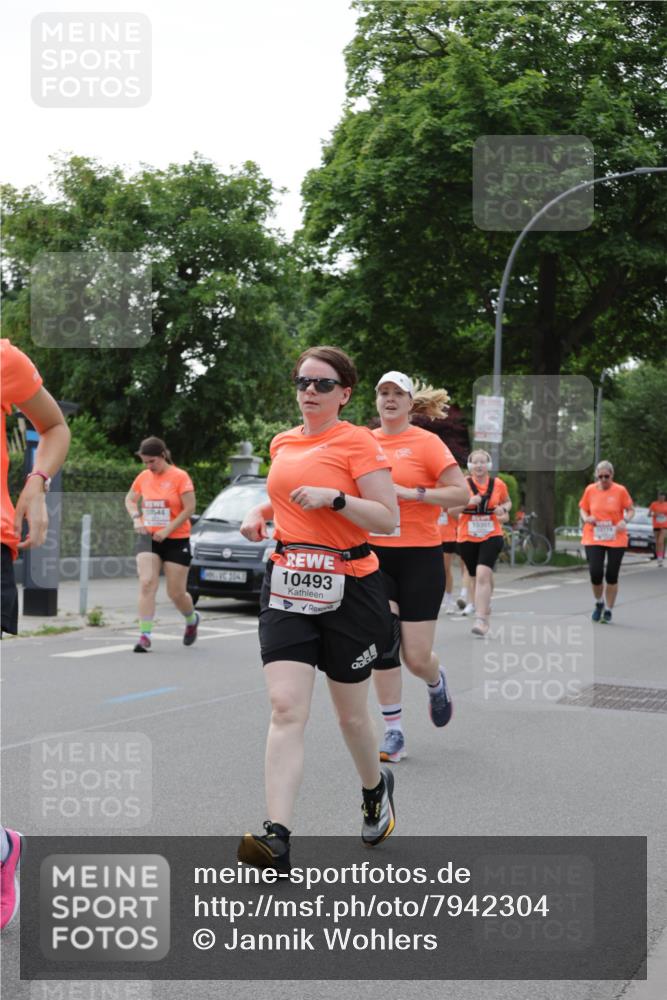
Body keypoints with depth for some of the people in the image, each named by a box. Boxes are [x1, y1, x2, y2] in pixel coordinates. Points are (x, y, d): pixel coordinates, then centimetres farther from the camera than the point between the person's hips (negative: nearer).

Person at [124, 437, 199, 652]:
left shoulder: (179, 476, -9)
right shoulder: (143, 477, 5)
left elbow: (190, 508, -12)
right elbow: (130, 499, 19)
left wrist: (168, 530, -17)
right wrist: (136, 518, -1)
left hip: (176, 541, -3)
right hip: (148, 539, 4)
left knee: (176, 593, 4)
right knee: (147, 584, -14)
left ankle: (192, 620, 36)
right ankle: (145, 636, -14)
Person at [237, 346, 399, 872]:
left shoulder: (358, 442, -6)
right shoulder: (283, 443, 12)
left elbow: (388, 519, -11)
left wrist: (334, 497, -23)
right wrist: (261, 511, 10)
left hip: (348, 587, -4)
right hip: (286, 586, 4)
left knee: (351, 713, 11)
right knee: (286, 709, -12)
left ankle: (376, 789, 42)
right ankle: (277, 837, -18)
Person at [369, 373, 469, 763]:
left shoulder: (427, 442, -5)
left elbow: (462, 493, -11)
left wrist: (411, 493, -18)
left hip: (419, 557, -3)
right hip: (374, 555, 3)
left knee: (417, 657, -3)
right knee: (383, 646, -6)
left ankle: (437, 683, 34)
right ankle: (394, 733, 5)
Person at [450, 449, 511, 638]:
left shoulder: (498, 484, 2)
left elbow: (508, 502, 20)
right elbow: (451, 509, -1)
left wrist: (503, 509, -3)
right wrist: (468, 502, -18)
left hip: (491, 537, -1)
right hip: (467, 538, 1)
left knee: (483, 574, -19)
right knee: (476, 578, 12)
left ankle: (481, 619, -22)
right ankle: (484, 606, 36)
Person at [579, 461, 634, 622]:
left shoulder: (620, 490, -5)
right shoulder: (590, 490, 0)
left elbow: (630, 509, 3)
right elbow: (583, 509, 12)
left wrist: (625, 520, -16)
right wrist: (586, 518, -10)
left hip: (616, 540, -1)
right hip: (593, 538, 1)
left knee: (612, 576, 3)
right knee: (595, 573, -8)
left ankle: (608, 611, 18)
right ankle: (599, 603, 21)